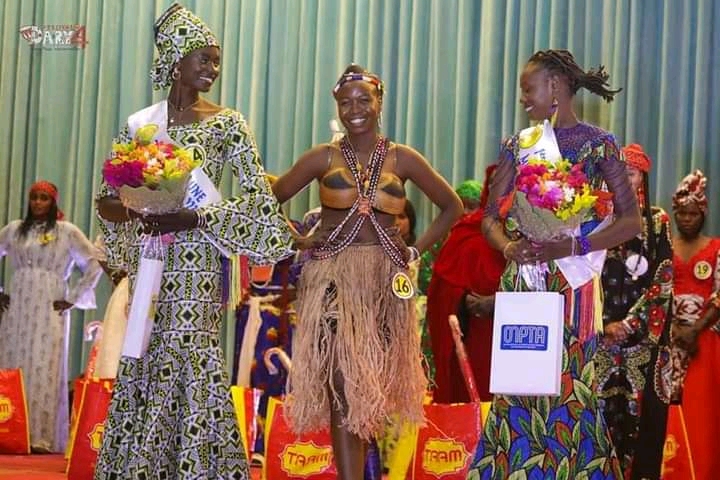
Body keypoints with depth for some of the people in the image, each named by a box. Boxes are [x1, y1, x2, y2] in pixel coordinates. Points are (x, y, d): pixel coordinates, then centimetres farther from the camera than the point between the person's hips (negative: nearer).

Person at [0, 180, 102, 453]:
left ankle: (42, 439, -10)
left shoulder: (67, 232, 3)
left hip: (50, 309, -3)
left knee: (44, 371, -8)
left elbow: (94, 266, -1)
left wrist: (73, 299, -4)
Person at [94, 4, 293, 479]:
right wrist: (137, 211, -13)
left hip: (196, 263, -4)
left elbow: (260, 195, -8)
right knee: (142, 367, 6)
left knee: (190, 365, -8)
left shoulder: (226, 124, -1)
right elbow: (106, 200, 9)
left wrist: (195, 218, -17)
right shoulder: (139, 124, 9)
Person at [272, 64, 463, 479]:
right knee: (341, 386, -9)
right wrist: (296, 240, 1)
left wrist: (417, 250, 6)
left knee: (374, 387, 6)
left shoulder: (402, 158, 6)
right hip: (332, 278, -1)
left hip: (384, 281, 1)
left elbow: (452, 206, 13)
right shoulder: (323, 157, 5)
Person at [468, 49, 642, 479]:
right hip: (521, 281, 4)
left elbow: (632, 221, -7)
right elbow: (491, 217, 12)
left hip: (572, 282, -4)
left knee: (567, 386, -3)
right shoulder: (518, 145, 11)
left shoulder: (600, 145, -1)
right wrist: (509, 246, -11)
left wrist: (572, 247, -18)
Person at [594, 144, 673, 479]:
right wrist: (606, 323, -7)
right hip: (603, 329, 1)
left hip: (646, 331, -1)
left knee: (643, 407, -4)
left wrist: (631, 322, -10)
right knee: (604, 405, -3)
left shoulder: (657, 220, 6)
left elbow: (663, 280, -1)